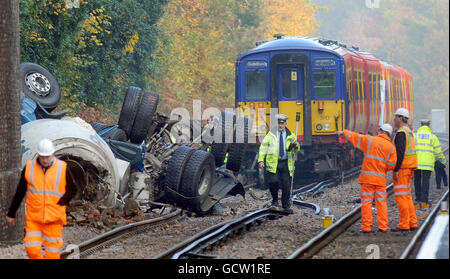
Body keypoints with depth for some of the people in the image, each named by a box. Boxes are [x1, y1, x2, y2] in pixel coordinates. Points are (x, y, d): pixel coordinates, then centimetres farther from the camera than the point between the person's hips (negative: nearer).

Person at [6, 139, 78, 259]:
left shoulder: (63, 168, -5)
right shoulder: (29, 167, 0)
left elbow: (72, 190, 3)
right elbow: (19, 193, 9)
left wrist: (58, 205, -10)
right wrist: (11, 214, 13)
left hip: (54, 219, -1)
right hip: (33, 218, 2)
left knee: (52, 253, 0)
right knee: (32, 250, -5)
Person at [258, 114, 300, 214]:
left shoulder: (290, 135, 10)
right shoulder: (271, 134, 7)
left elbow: (296, 149, 13)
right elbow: (263, 147, 4)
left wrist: (296, 146, -13)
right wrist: (261, 160, -8)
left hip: (286, 164, 1)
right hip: (273, 163, -1)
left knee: (286, 185, 1)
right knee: (273, 181, -16)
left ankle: (286, 206, 11)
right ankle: (275, 200, 7)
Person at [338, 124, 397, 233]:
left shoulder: (370, 140, 0)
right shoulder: (391, 147, 2)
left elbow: (354, 137, 11)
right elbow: (392, 165, -3)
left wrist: (344, 132, 27)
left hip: (367, 178, -1)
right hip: (381, 179, 1)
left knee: (366, 202, 1)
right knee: (381, 203, 7)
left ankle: (366, 227, -2)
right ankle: (383, 226, 4)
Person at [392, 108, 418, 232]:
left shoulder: (401, 133, -15)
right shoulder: (409, 131, 17)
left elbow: (400, 153, -22)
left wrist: (396, 170, -21)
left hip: (402, 168, -10)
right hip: (410, 167, 10)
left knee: (400, 196, -7)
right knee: (407, 196, 14)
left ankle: (404, 225, -8)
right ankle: (412, 223, 14)